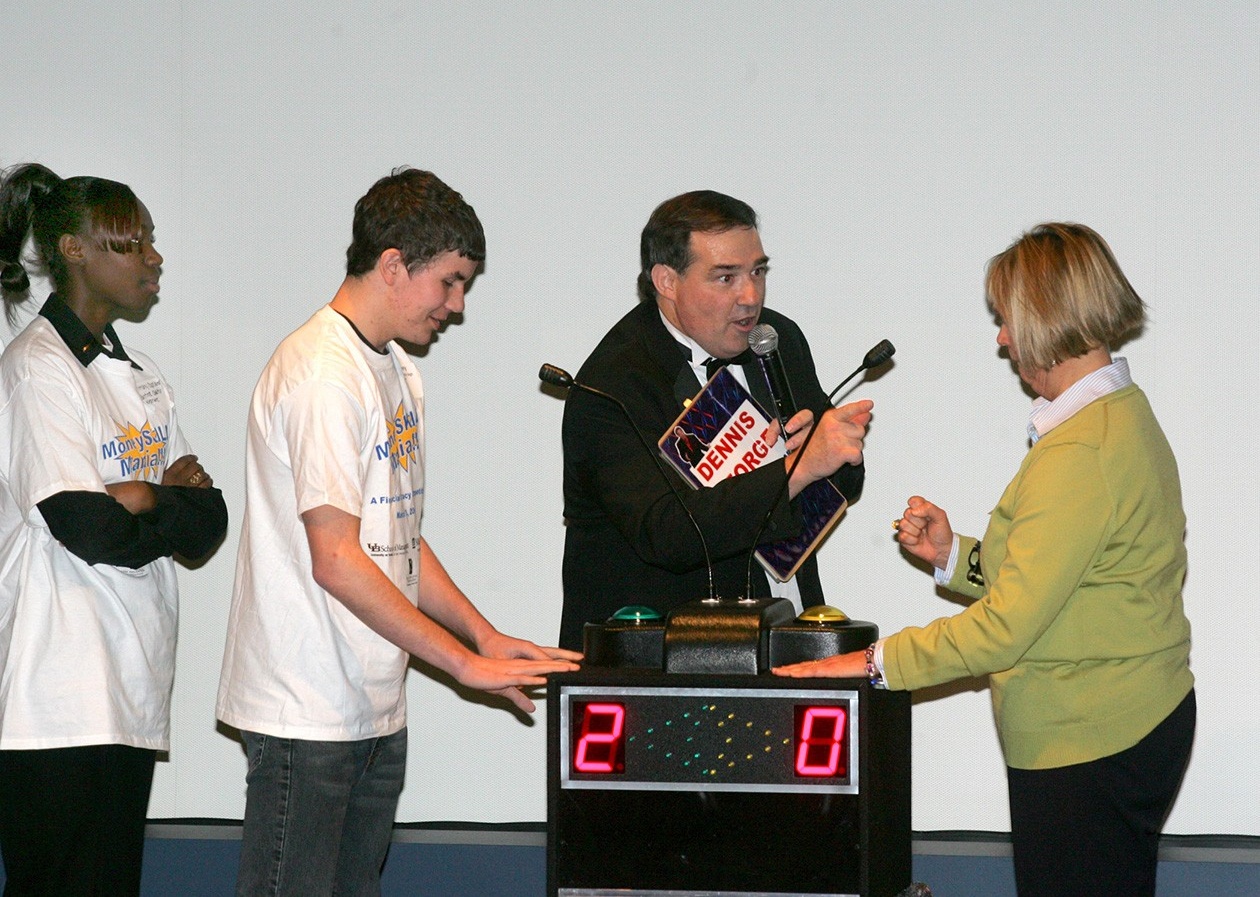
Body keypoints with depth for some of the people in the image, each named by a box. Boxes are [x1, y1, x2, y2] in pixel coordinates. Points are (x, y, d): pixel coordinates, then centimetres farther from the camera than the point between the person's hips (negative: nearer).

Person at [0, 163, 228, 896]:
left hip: (129, 697, 8)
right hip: (59, 706, -8)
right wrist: (176, 504, -1)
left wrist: (148, 498, -9)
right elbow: (89, 529, -18)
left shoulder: (138, 375, 17)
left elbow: (210, 525, 10)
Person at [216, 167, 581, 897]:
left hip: (376, 708, 9)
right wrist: (466, 662, -17)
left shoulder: (396, 371, 15)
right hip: (307, 709, -9)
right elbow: (335, 559, -21)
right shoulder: (322, 374, -16)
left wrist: (485, 635, 8)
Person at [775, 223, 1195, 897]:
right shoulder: (1124, 415, 12)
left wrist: (878, 662, -14)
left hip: (1089, 751, -10)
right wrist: (954, 555, 9)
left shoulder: (1078, 454, -21)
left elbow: (1007, 625, -21)